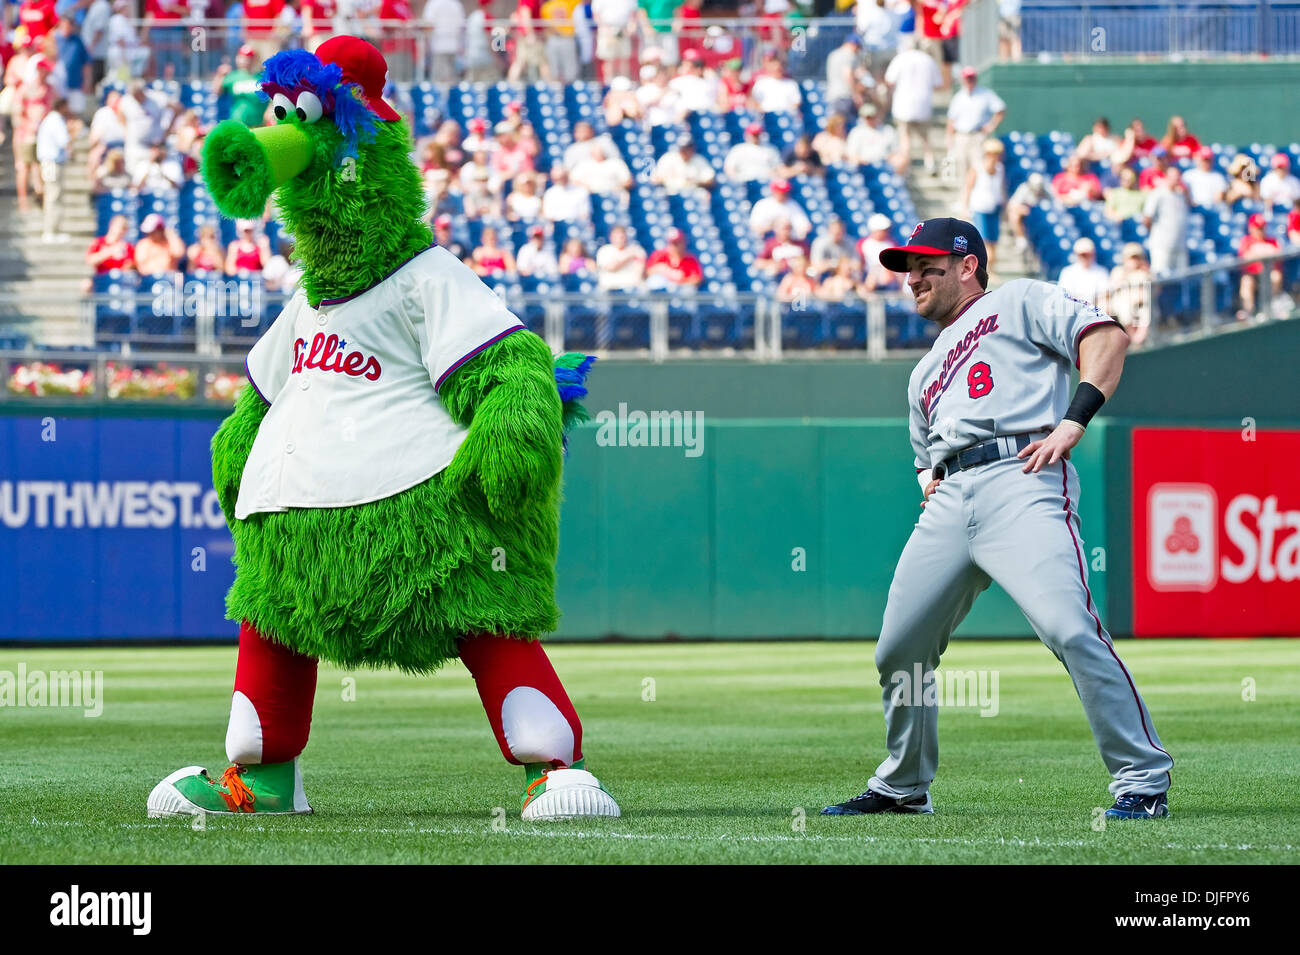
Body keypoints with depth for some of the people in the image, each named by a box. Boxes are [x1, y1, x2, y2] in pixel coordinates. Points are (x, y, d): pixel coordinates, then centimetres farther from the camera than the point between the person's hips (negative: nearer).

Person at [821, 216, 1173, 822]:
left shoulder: (1018, 303, 13)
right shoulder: (925, 374, 35)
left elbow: (1107, 336, 1)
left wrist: (1073, 422, -11)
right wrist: (930, 484, 17)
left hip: (1021, 482, -8)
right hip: (950, 501, 8)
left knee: (1070, 630, -24)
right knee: (898, 652, 5)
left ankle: (1142, 781, -21)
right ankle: (902, 788, 24)